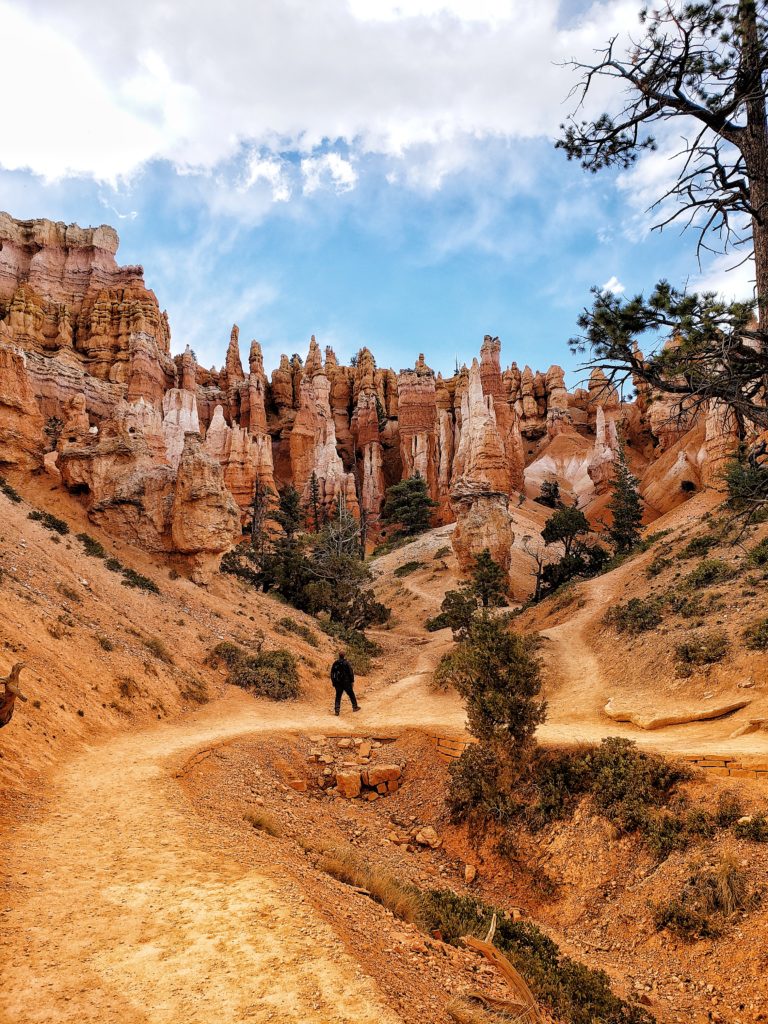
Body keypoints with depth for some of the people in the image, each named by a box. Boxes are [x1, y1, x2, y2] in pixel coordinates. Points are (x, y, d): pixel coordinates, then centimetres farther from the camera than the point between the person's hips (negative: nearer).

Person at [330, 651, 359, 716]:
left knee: (338, 696, 8)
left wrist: (333, 682, 16)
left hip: (338, 683, 3)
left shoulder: (335, 663, 2)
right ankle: (355, 706, 22)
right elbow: (351, 673, -11)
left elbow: (332, 673, 8)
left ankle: (337, 709, -1)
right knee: (351, 695, 13)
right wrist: (352, 681, -2)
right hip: (346, 682, -3)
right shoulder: (346, 663, -11)